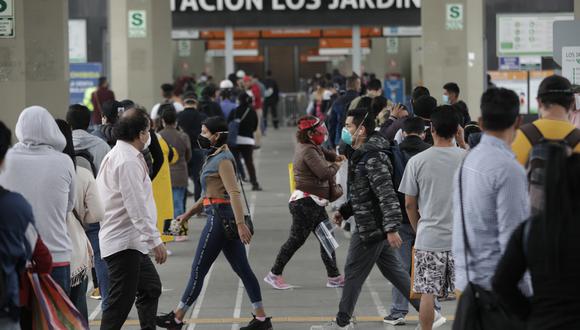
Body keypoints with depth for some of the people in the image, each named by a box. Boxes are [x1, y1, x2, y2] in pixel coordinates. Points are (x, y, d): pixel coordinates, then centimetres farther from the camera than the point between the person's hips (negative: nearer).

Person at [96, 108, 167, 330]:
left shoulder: (115, 156, 13)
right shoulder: (128, 161, -19)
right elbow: (136, 206, -24)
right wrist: (155, 240, -22)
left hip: (132, 243, 11)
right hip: (124, 243, -11)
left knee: (151, 288, 22)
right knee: (121, 302, -8)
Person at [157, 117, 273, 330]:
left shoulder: (223, 159, -12)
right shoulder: (216, 157, 17)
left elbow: (234, 192, -22)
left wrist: (240, 223, -30)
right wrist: (188, 214, 24)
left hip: (220, 217, -10)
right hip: (220, 217, 10)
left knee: (198, 269, -1)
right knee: (242, 269, 8)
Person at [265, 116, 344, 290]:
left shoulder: (309, 146, 13)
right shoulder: (308, 151, -17)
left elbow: (322, 151, 35)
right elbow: (324, 173, -23)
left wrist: (335, 156, 15)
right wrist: (337, 165, -3)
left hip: (314, 204, 10)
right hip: (305, 202, -10)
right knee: (297, 239, -5)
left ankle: (334, 276, 14)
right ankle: (274, 274, 2)